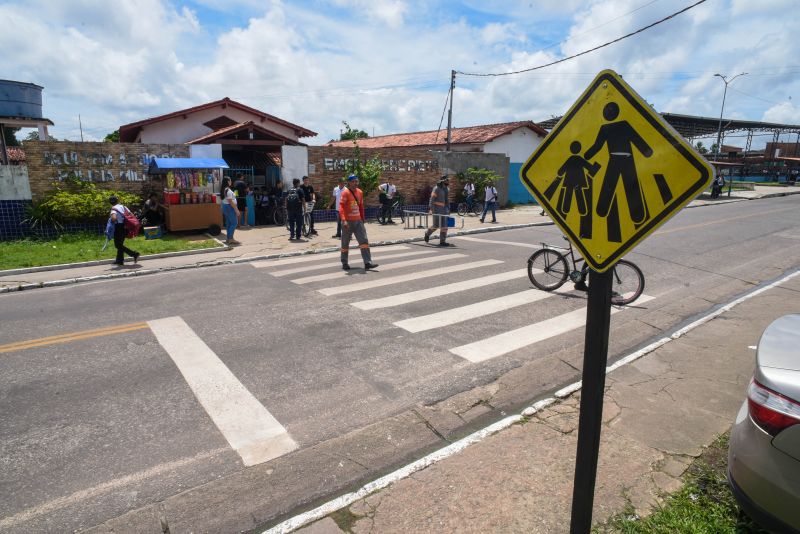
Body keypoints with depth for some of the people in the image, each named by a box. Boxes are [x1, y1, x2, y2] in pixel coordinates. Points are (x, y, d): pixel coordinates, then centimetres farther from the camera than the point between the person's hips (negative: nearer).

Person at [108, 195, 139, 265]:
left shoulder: (114, 209, -11)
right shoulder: (123, 207, 9)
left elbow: (114, 218, -28)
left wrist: (111, 221, -8)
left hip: (119, 227, -7)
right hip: (125, 227, 8)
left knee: (118, 245, -2)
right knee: (120, 244, 16)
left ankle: (134, 254, -14)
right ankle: (119, 260, 21)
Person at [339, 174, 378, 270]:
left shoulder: (360, 192, 9)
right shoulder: (345, 193, -11)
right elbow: (341, 207, -20)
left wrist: (362, 219, 18)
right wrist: (344, 220, -31)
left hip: (358, 221, 6)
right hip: (348, 222, -5)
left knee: (364, 241, -4)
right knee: (345, 243, 6)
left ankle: (368, 263, -5)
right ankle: (344, 263, 20)